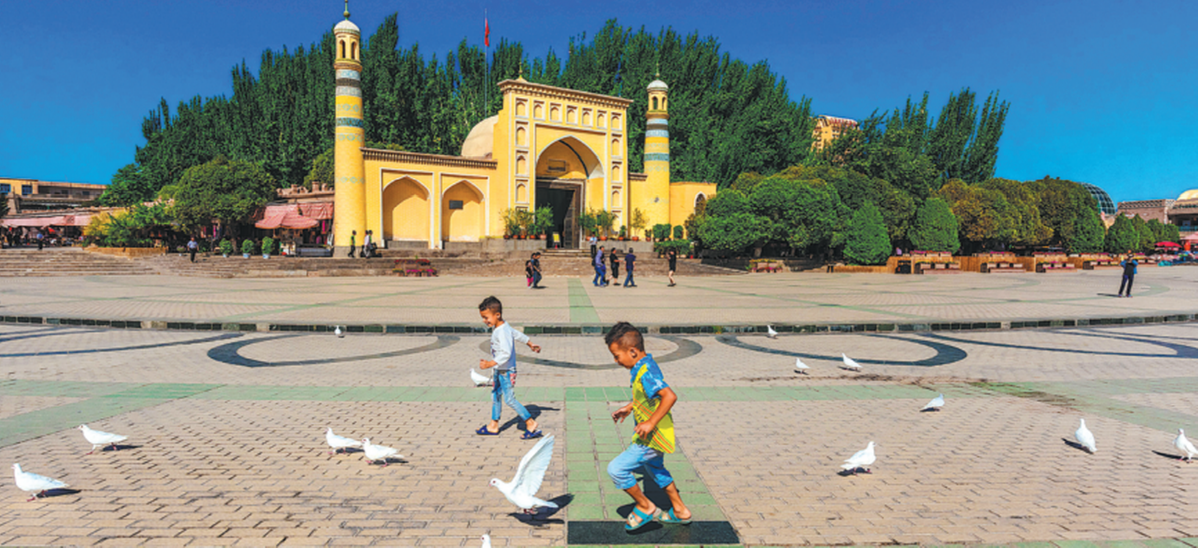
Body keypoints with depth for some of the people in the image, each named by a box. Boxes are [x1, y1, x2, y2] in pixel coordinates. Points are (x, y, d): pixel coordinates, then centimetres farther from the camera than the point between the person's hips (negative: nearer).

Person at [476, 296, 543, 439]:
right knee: (495, 396, 16)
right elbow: (517, 335, 19)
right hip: (499, 370, 10)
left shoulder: (502, 332, -26)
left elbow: (505, 354, -32)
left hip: (506, 371, -10)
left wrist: (490, 364, -37)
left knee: (509, 399, -6)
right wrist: (531, 344, 31)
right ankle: (493, 426, 28)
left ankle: (531, 424, 3)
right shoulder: (501, 327, 5)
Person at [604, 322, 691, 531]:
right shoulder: (646, 367, 3)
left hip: (651, 439, -11)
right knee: (655, 470, 31)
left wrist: (651, 422, -35)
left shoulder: (646, 373, -28)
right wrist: (629, 408, 18)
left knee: (616, 469, -9)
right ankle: (680, 511, 43)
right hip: (654, 436, 11)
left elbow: (670, 396, -38)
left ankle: (645, 507, 9)